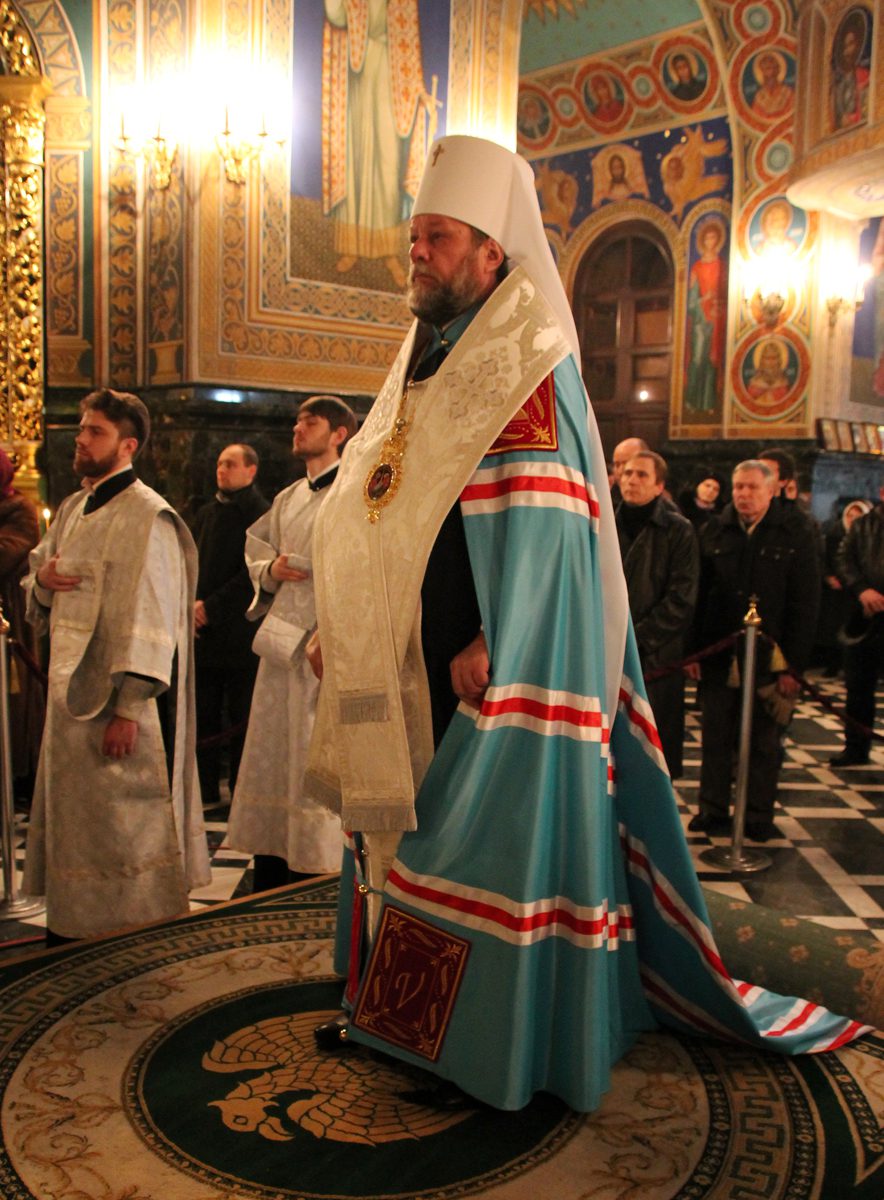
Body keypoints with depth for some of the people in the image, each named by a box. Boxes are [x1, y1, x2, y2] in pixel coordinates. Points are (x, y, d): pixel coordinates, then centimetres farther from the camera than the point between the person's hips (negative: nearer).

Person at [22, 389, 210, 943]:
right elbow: (41, 599, 23)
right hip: (69, 687, 9)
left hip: (115, 691, -8)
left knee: (122, 820, 1)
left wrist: (128, 707, -22)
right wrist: (42, 577, -2)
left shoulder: (147, 516, -13)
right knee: (71, 811, 17)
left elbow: (150, 617, -18)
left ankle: (137, 931, 16)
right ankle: (73, 923, 32)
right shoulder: (73, 509, 14)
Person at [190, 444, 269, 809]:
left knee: (241, 717, 1)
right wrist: (190, 606, 1)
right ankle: (206, 790, 19)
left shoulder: (260, 514, -7)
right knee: (203, 714, 9)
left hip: (239, 632, -6)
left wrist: (211, 606, -13)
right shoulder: (205, 514, 16)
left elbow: (252, 573, -13)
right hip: (204, 633, 7)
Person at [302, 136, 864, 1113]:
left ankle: (505, 1040, 16)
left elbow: (537, 522, -19)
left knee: (497, 832, 0)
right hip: (411, 665, 9)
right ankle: (395, 1007, 31)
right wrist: (339, 627, 14)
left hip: (487, 665, -9)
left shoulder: (524, 366, -9)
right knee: (401, 819, 15)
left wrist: (493, 642, -25)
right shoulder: (423, 366, 17)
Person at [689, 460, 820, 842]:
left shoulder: (795, 537, 0)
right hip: (717, 658, 2)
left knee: (763, 744, 8)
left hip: (768, 660, -2)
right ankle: (712, 812, 21)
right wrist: (693, 651, -2)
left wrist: (793, 664, -7)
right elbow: (698, 595, 5)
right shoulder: (713, 532, 6)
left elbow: (805, 606, -2)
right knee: (715, 739, 9)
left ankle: (759, 819, 20)